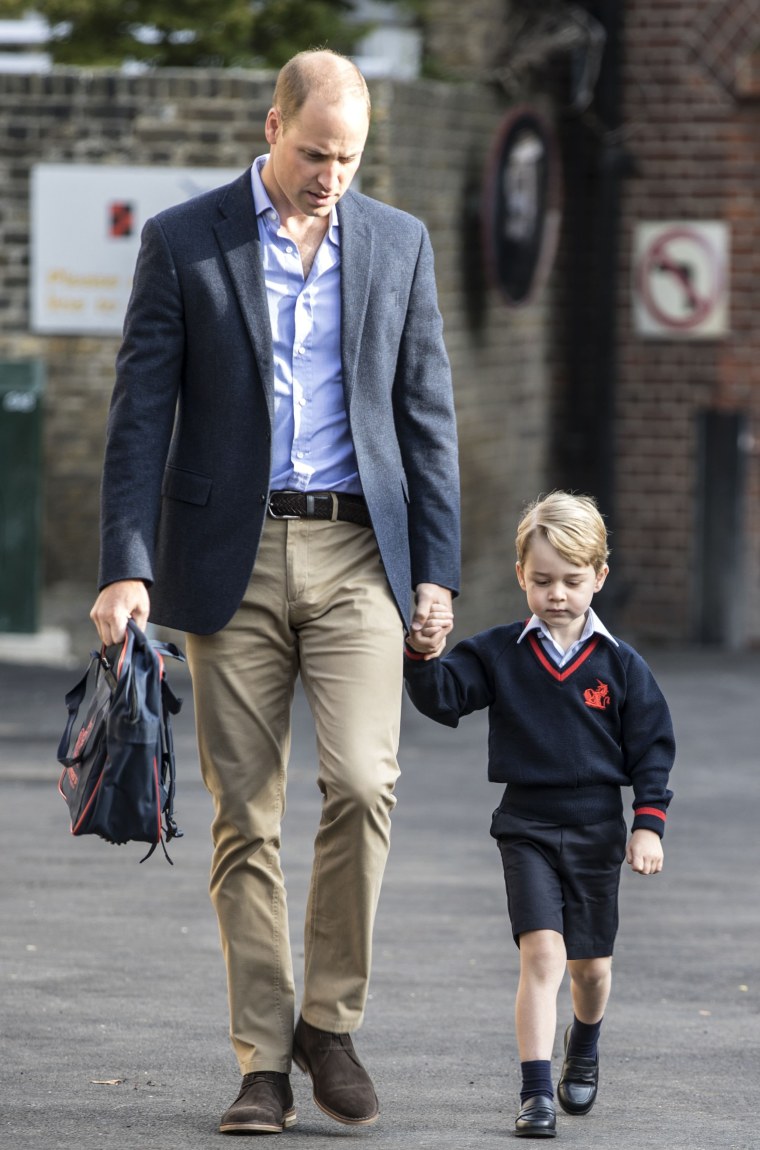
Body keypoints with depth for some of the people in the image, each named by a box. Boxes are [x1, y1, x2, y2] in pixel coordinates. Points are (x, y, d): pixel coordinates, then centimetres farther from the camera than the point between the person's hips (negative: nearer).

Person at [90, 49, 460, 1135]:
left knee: (362, 781, -15)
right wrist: (125, 567, -10)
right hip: (231, 558, -1)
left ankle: (330, 1019, 3)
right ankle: (264, 1063, 7)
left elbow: (426, 415, 10)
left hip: (358, 554, 1)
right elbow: (141, 413, -1)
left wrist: (436, 571, 3)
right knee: (245, 816, 0)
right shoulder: (183, 241, 1)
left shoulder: (399, 242, 8)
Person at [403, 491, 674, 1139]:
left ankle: (584, 1050, 44)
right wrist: (423, 656, -30)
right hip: (526, 828, -1)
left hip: (597, 830, 1)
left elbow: (652, 747, 3)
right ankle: (536, 1093, -16)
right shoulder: (499, 655, 0)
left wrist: (649, 826, -4)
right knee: (542, 953, -16)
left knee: (590, 965, 13)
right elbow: (442, 696, -10)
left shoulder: (620, 666, 0)